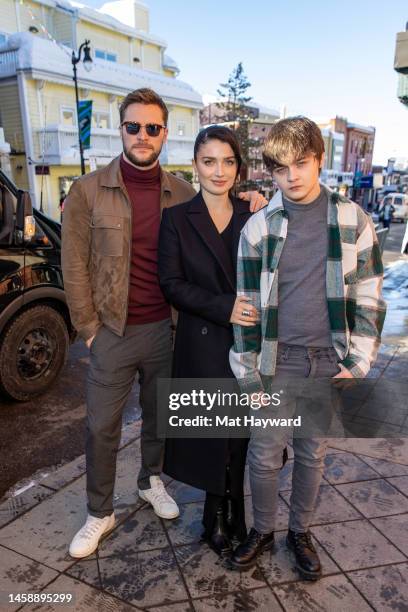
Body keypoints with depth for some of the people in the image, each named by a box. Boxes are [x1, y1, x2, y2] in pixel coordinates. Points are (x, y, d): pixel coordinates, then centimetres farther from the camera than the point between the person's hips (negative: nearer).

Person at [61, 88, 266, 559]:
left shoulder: (182, 194, 2)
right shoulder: (89, 190, -5)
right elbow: (74, 266, -4)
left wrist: (247, 204, -7)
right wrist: (88, 327, -5)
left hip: (165, 328, 2)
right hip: (113, 332, -2)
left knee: (158, 416, 19)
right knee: (101, 427, 9)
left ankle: (151, 481, 45)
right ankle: (99, 513, 31)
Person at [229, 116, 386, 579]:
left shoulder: (353, 220, -1)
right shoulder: (258, 227, -3)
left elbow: (368, 298, 3)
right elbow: (247, 305, -1)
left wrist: (357, 364, -2)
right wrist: (249, 376, -1)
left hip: (330, 362, 1)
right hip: (277, 362, 0)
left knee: (312, 455, 16)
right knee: (264, 456, 9)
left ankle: (300, 532, 40)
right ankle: (262, 531, 36)